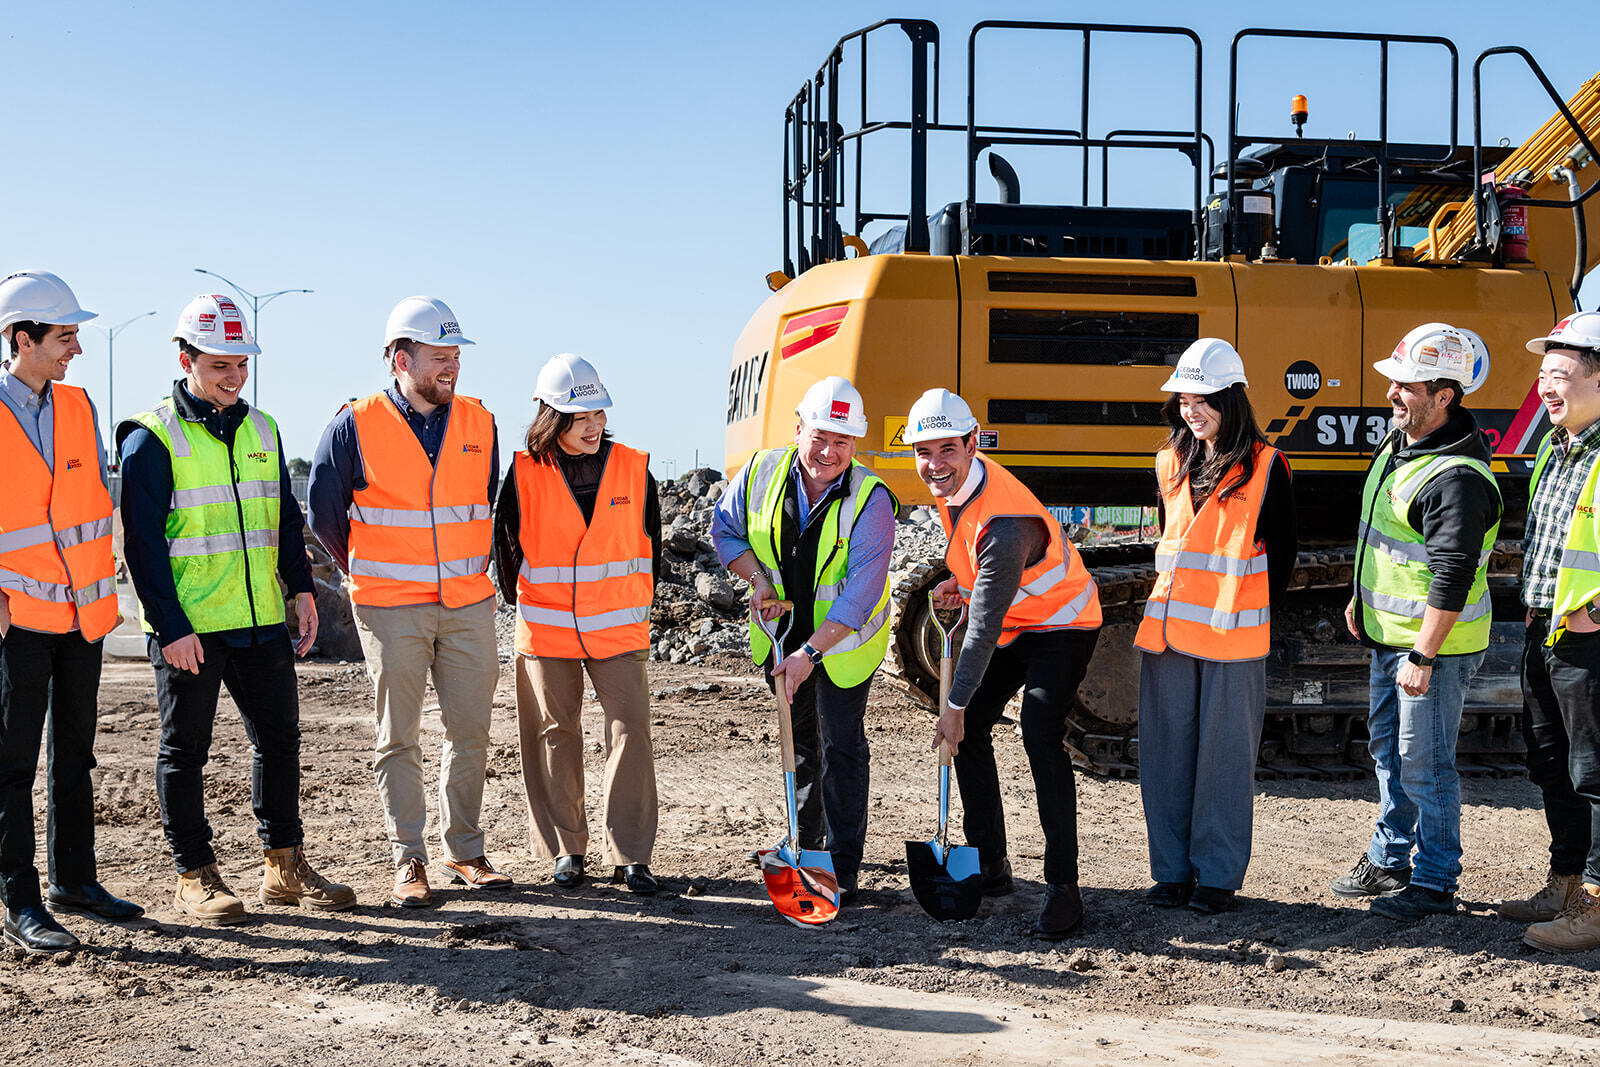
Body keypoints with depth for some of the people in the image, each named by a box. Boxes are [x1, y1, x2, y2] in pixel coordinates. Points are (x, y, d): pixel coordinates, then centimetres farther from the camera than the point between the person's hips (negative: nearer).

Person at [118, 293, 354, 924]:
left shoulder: (262, 430, 12)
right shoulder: (152, 439, -7)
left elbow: (286, 518, 18)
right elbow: (142, 541, -11)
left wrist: (301, 588, 6)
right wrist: (170, 626, -16)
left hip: (262, 621, 6)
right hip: (188, 629, -6)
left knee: (279, 736, 10)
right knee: (185, 749, 5)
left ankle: (285, 867, 21)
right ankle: (196, 878, 14)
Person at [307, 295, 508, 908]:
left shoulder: (478, 424, 5)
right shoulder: (356, 426, -7)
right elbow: (323, 512, 2)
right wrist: (367, 575, 10)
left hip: (468, 605, 3)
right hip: (391, 610, -3)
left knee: (470, 732, 6)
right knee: (398, 739, 2)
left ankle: (465, 851, 19)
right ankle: (409, 862, 10)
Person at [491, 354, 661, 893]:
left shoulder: (633, 469, -2)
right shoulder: (525, 474, -6)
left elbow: (648, 543, 10)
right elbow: (507, 545, 7)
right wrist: (523, 607, 13)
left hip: (618, 628, 0)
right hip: (547, 629, 0)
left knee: (631, 730, -6)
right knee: (555, 734, 8)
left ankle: (630, 855, 1)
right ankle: (565, 848, 21)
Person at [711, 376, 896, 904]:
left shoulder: (870, 500, -25)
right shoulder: (761, 473, -14)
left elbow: (861, 593, -28)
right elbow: (725, 529, 3)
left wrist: (810, 651, -32)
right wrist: (758, 578, -14)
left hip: (844, 640, -4)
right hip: (780, 633, 4)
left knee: (841, 745, -3)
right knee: (797, 740, 18)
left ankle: (844, 866, 7)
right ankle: (804, 846, 36)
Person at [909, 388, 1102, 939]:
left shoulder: (1004, 521, -36)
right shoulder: (953, 482, -8)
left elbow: (983, 627, -32)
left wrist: (955, 704, -27)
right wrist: (960, 582, 1)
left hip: (1060, 625, -9)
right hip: (1008, 623, 9)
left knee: (1041, 735, -25)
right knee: (968, 728, 6)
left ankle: (1062, 887, -21)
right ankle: (989, 864, 18)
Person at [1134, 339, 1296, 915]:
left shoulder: (1265, 467, -3)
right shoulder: (1170, 463, 12)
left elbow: (1281, 553, 2)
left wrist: (1249, 611, 1)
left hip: (1234, 637, -5)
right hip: (1167, 628, 5)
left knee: (1224, 755, 1)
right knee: (1166, 752, 6)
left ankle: (1218, 876, 11)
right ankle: (1172, 870, 16)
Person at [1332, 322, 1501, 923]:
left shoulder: (1458, 478, -24)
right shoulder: (1398, 445, 8)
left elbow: (1451, 579, -26)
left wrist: (1423, 656, -25)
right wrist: (1362, 601, 25)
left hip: (1435, 645, -10)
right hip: (1389, 635, 10)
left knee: (1425, 762, -2)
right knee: (1388, 748, 19)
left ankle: (1436, 882, 11)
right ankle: (1389, 859, 34)